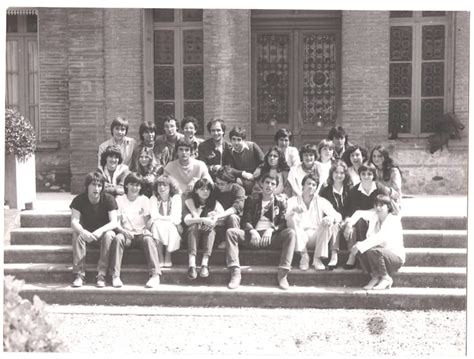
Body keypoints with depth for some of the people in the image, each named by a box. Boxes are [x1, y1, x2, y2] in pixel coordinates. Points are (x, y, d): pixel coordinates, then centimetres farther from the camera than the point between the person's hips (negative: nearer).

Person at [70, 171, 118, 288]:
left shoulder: (108, 199, -13)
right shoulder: (79, 200, -10)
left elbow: (114, 222, -22)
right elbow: (74, 222, -20)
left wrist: (100, 231, -42)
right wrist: (83, 232, -43)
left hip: (103, 233, -1)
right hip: (86, 233, 1)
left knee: (109, 234, -34)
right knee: (77, 234, -31)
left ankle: (101, 275, -32)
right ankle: (79, 274, -30)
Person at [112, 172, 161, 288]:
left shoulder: (144, 200, 12)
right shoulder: (119, 200, 11)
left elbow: (148, 220, 6)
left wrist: (146, 230, -16)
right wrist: (122, 230, -17)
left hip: (141, 234, 0)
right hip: (126, 234, 0)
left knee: (148, 239, -33)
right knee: (117, 238, -33)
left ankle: (155, 274, -41)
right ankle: (115, 275, -33)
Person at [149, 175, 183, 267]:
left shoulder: (176, 198, 0)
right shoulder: (153, 199, 4)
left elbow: (176, 218, -12)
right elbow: (154, 216, -12)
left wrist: (161, 218, -16)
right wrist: (169, 219, -18)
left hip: (172, 229, -1)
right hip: (158, 229, 1)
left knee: (171, 227, -33)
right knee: (156, 224, -30)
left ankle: (168, 257, -21)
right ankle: (160, 257, -26)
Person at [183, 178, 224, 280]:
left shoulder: (215, 203, 10)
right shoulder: (189, 202, 6)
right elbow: (187, 220, -12)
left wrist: (214, 220, -26)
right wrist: (202, 220, -27)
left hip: (209, 233, 1)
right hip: (193, 233, -1)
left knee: (211, 228, -30)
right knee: (194, 226, -32)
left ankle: (205, 264, -45)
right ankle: (191, 265, -49)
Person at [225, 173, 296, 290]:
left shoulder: (281, 202, 14)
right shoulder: (252, 199, 13)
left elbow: (283, 223, 2)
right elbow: (245, 220, 4)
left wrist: (271, 230, -18)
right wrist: (252, 231, -18)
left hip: (272, 237, 0)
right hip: (253, 236, 1)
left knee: (290, 233, -30)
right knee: (230, 232, -25)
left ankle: (282, 274, -31)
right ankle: (235, 272, -31)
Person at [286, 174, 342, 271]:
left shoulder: (321, 201, 10)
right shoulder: (293, 200, 9)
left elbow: (338, 216, -1)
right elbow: (286, 217, -9)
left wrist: (331, 217, -26)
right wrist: (293, 211, -33)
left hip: (316, 237, 1)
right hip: (300, 238, -1)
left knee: (328, 222, -25)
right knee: (293, 218, -25)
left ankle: (318, 258, -24)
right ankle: (304, 256, -26)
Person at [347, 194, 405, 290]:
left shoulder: (394, 220, -16)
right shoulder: (374, 216, 4)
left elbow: (380, 237, -31)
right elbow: (359, 213, 19)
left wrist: (361, 246, -37)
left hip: (396, 257, -7)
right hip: (381, 252, 7)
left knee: (373, 251, -34)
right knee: (359, 249, -18)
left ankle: (386, 278, -12)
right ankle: (374, 276, -6)